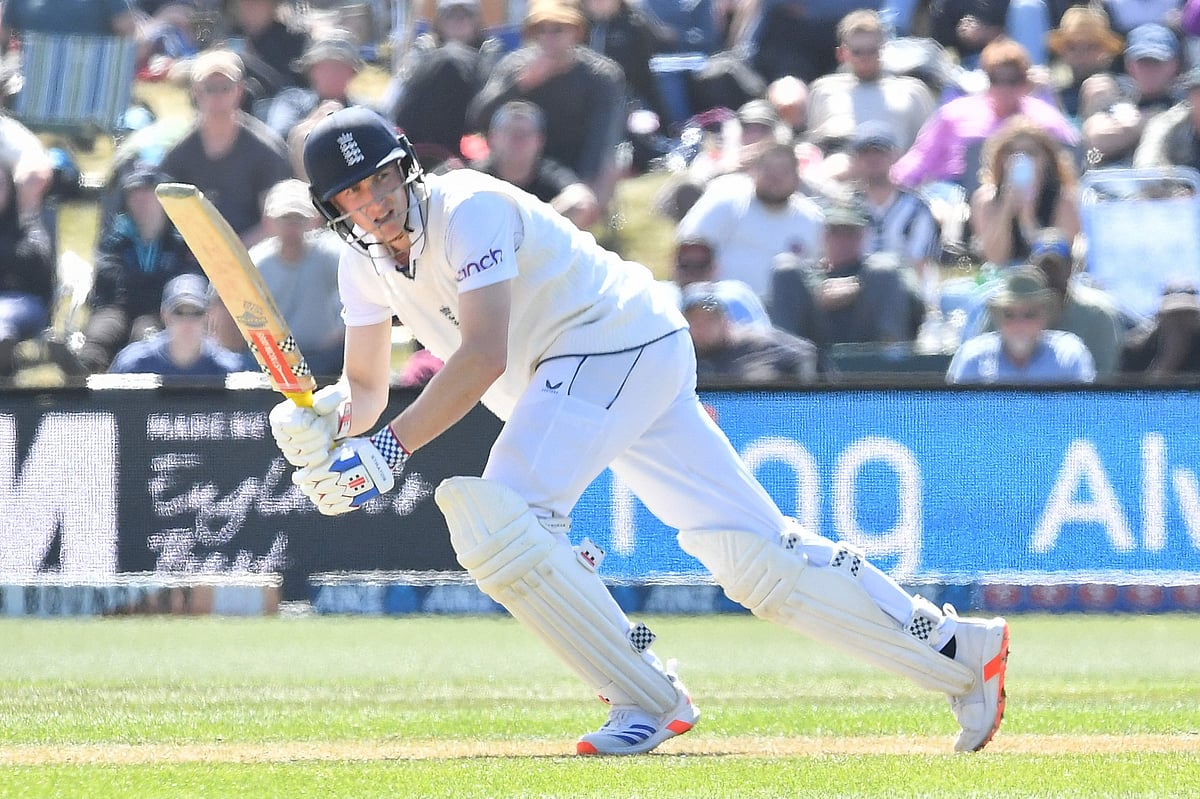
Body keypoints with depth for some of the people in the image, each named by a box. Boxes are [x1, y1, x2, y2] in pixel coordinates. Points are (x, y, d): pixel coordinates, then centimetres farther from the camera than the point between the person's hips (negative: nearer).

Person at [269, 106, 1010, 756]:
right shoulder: (366, 259, 7)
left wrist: (392, 447, -36)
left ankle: (646, 701, -17)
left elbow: (483, 358, -30)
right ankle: (960, 652, 4)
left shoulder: (469, 209, -20)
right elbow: (367, 386, 11)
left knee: (499, 519, -25)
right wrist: (322, 421, -12)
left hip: (622, 344, -8)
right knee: (755, 552, 1)